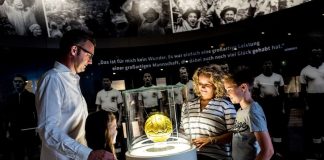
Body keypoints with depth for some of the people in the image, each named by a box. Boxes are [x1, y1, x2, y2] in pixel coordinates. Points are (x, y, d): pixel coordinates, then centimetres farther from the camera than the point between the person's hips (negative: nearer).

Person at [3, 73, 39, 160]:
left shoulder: (31, 96, 0)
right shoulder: (9, 97, 7)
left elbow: (37, 113, -1)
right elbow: (6, 115, 9)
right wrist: (7, 130, 6)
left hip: (30, 131, -2)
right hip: (15, 132, 2)